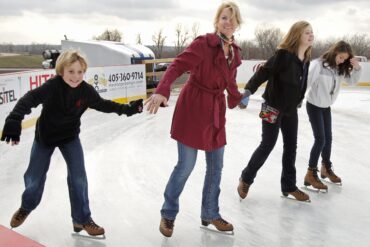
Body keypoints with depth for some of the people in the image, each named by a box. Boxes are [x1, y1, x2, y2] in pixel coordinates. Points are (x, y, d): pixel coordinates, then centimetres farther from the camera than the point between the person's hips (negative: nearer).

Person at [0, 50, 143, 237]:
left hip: (70, 137, 2)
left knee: (78, 177, -6)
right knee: (34, 177, 11)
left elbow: (103, 105, -5)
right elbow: (30, 99, -40)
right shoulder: (53, 86, -30)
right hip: (45, 136, -1)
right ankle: (26, 207, 43)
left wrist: (126, 109, -12)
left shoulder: (86, 90, -19)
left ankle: (82, 219, 11)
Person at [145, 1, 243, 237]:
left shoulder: (235, 52, 6)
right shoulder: (203, 43, -16)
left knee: (216, 166, 13)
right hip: (192, 108, -7)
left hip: (216, 111, 7)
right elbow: (177, 66, -26)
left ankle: (210, 214, 31)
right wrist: (162, 91, -38)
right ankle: (168, 214, 21)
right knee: (186, 166, 0)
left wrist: (237, 98, 9)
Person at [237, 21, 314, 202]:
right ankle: (246, 179, 20)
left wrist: (298, 100, 17)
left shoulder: (306, 59, 4)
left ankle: (289, 186, 24)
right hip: (273, 107, -8)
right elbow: (264, 72, -23)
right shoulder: (284, 54, -19)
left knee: (291, 146, 11)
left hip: (291, 109, 8)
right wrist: (248, 90, -31)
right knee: (267, 145, 0)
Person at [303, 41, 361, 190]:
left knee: (328, 138, 16)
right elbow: (306, 82, -26)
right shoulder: (318, 65, -24)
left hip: (326, 107, 7)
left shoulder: (339, 69, -5)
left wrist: (357, 68, -15)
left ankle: (326, 168, 35)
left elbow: (352, 81, 2)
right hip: (314, 106, -7)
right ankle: (311, 174, 1)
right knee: (320, 139, -9)